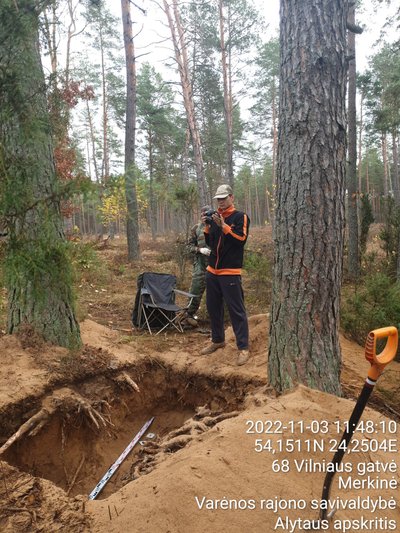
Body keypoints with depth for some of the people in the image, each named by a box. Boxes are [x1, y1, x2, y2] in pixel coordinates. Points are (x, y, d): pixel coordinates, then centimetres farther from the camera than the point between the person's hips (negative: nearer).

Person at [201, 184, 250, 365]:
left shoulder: (240, 216, -3)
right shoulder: (214, 217, 14)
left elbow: (241, 239, -15)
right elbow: (210, 243, 14)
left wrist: (223, 225, -21)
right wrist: (207, 226, -2)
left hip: (230, 272, -7)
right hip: (212, 270, 7)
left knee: (236, 310, -6)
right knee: (213, 307, 14)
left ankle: (243, 347, 0)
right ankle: (217, 340, 30)